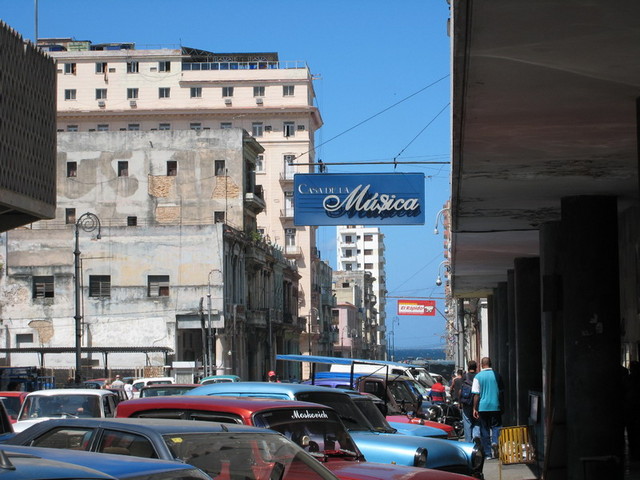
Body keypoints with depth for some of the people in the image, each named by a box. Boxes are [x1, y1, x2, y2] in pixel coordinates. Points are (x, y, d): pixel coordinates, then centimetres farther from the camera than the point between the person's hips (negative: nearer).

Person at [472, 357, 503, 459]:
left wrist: (475, 408, 0)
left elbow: (476, 394, -5)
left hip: (483, 407, -1)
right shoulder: (497, 375, 4)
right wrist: (502, 406, 22)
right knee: (496, 426, 7)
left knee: (484, 430, 6)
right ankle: (495, 442, -22)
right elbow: (501, 392, 12)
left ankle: (488, 453, 7)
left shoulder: (478, 377, -4)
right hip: (496, 406, 1)